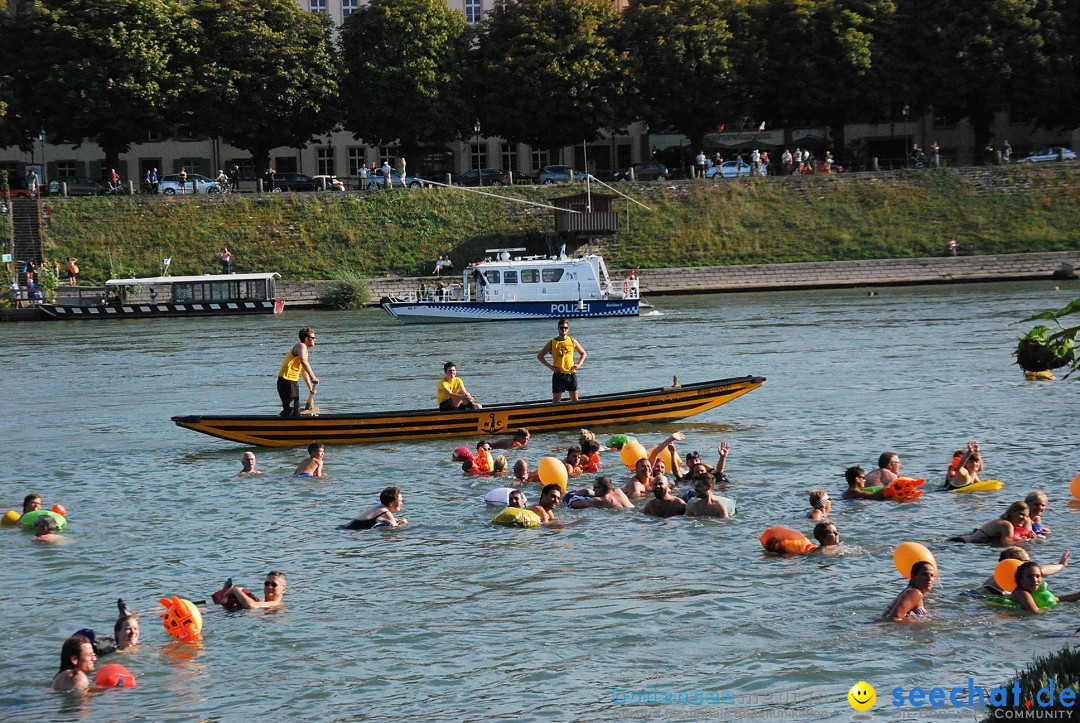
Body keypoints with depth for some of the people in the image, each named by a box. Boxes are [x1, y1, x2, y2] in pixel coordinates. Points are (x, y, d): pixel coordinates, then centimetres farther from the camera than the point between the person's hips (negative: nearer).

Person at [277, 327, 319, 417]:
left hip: (294, 381, 10)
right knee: (289, 409, -13)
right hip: (286, 381, -10)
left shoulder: (305, 350, 18)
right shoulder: (301, 346, -13)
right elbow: (303, 362, -34)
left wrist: (310, 387, 26)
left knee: (296, 410, 11)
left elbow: (304, 371, 27)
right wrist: (313, 377, -39)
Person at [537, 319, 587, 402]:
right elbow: (539, 356, 5)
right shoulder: (552, 343, 1)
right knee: (556, 400, -1)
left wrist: (579, 364, 1)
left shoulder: (572, 342, 5)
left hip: (571, 374, 1)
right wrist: (550, 366, -6)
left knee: (575, 400, 3)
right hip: (558, 374, -1)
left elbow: (583, 353, 19)